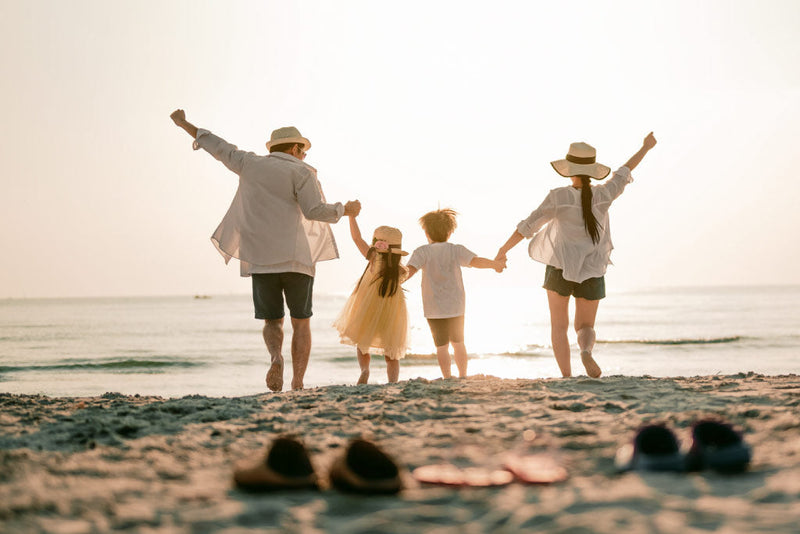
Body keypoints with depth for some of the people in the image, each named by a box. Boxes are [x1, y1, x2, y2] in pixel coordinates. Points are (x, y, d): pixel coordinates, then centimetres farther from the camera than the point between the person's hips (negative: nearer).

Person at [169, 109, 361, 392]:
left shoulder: (251, 164, 12)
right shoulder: (300, 172, 0)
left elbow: (218, 146, 23)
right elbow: (315, 211, -11)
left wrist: (184, 124, 36)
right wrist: (346, 210, 6)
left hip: (260, 260, 3)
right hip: (295, 257, -3)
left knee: (272, 321, 12)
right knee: (301, 322, 9)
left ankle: (276, 357, -21)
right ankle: (298, 385, -2)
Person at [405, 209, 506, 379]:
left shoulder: (423, 252, -5)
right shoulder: (456, 250, -2)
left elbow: (409, 270, -18)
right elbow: (477, 261, -14)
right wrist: (495, 264, -1)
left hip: (434, 307, -2)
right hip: (456, 306, 2)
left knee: (442, 346, 5)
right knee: (458, 342, 19)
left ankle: (447, 379, -3)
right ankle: (463, 376, 19)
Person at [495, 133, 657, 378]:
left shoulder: (558, 197, -13)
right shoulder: (603, 195, -6)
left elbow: (528, 226, -8)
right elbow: (625, 172, 11)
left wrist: (505, 248, 5)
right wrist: (645, 148, 27)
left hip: (560, 268, -2)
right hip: (591, 273, 2)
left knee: (559, 325, 13)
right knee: (586, 327, 14)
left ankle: (566, 377, -2)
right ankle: (586, 351, -21)